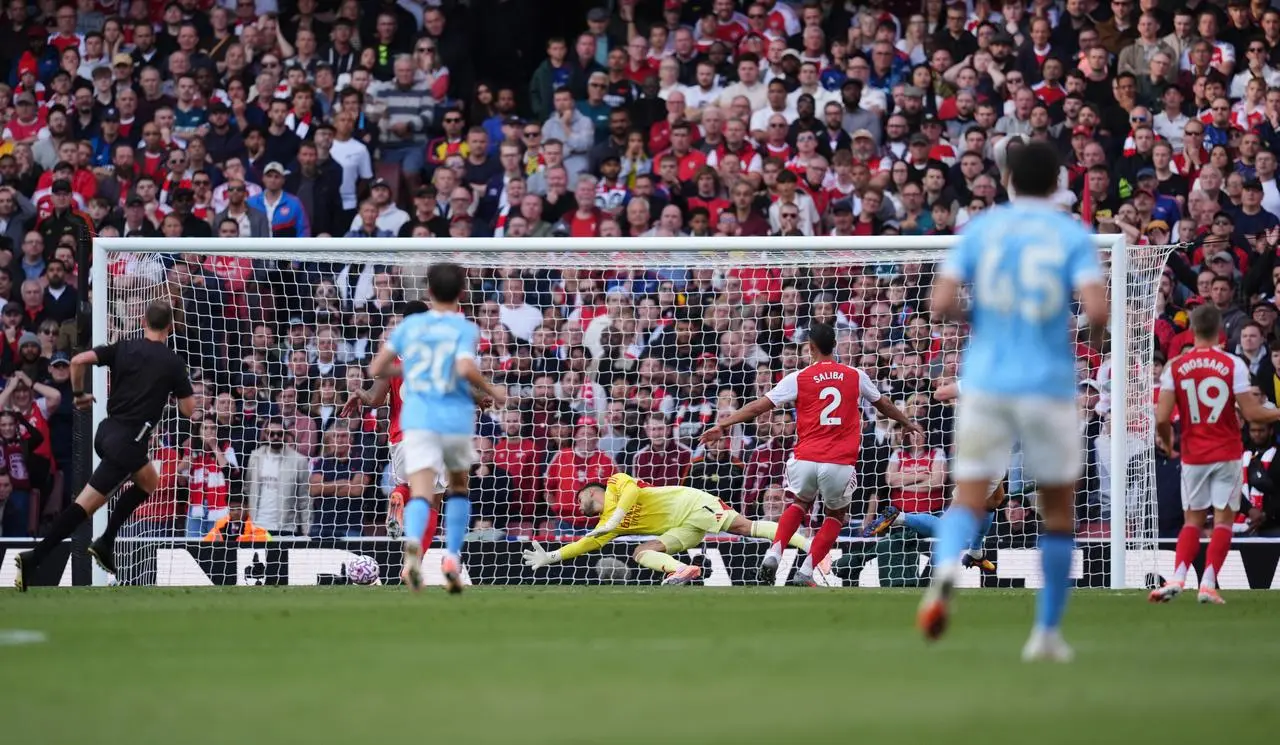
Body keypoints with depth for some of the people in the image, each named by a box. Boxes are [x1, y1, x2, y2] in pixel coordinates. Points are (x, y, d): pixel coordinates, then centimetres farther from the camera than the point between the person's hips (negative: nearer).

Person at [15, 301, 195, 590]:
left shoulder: (123, 349, 7)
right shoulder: (173, 362, -3)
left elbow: (79, 361, -4)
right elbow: (188, 411, 0)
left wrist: (79, 394, 11)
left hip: (107, 432, 7)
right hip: (128, 440, -7)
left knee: (149, 482, 25)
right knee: (87, 503, -6)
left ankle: (104, 544, 19)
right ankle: (34, 559, -15)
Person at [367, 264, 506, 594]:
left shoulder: (409, 325, 9)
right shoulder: (465, 329, 0)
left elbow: (375, 369, 9)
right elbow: (465, 368, -19)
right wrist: (492, 390, -2)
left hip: (418, 419, 1)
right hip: (457, 419, -1)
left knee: (421, 493, -12)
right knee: (459, 487, 24)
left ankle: (413, 542, -45)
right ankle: (452, 557, 10)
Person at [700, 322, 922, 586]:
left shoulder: (798, 378, 2)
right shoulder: (856, 376, 9)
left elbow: (759, 406, 0)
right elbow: (883, 405, 27)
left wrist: (723, 425, 7)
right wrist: (907, 424, 45)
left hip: (805, 460, 0)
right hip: (840, 464, 0)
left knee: (800, 503, 28)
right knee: (836, 515, 23)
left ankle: (773, 554, 6)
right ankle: (805, 572, 8)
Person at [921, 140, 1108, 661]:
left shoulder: (980, 230, 4)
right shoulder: (1073, 237, -1)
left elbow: (941, 304, -5)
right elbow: (1096, 310, -15)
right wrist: (1091, 332, 8)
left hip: (985, 381, 1)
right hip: (1049, 385, -1)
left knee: (968, 499, -1)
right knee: (1058, 507, 15)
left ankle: (946, 570, -36)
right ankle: (1047, 632, 15)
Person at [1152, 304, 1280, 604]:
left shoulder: (1175, 366, -3)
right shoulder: (1233, 365, -8)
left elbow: (1162, 417, -7)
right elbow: (1252, 414, -10)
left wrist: (1165, 439, 14)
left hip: (1193, 455, 2)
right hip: (1227, 454, -2)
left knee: (1192, 520, 12)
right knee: (1223, 519, 4)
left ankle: (1177, 579, -7)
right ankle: (1208, 585, -7)